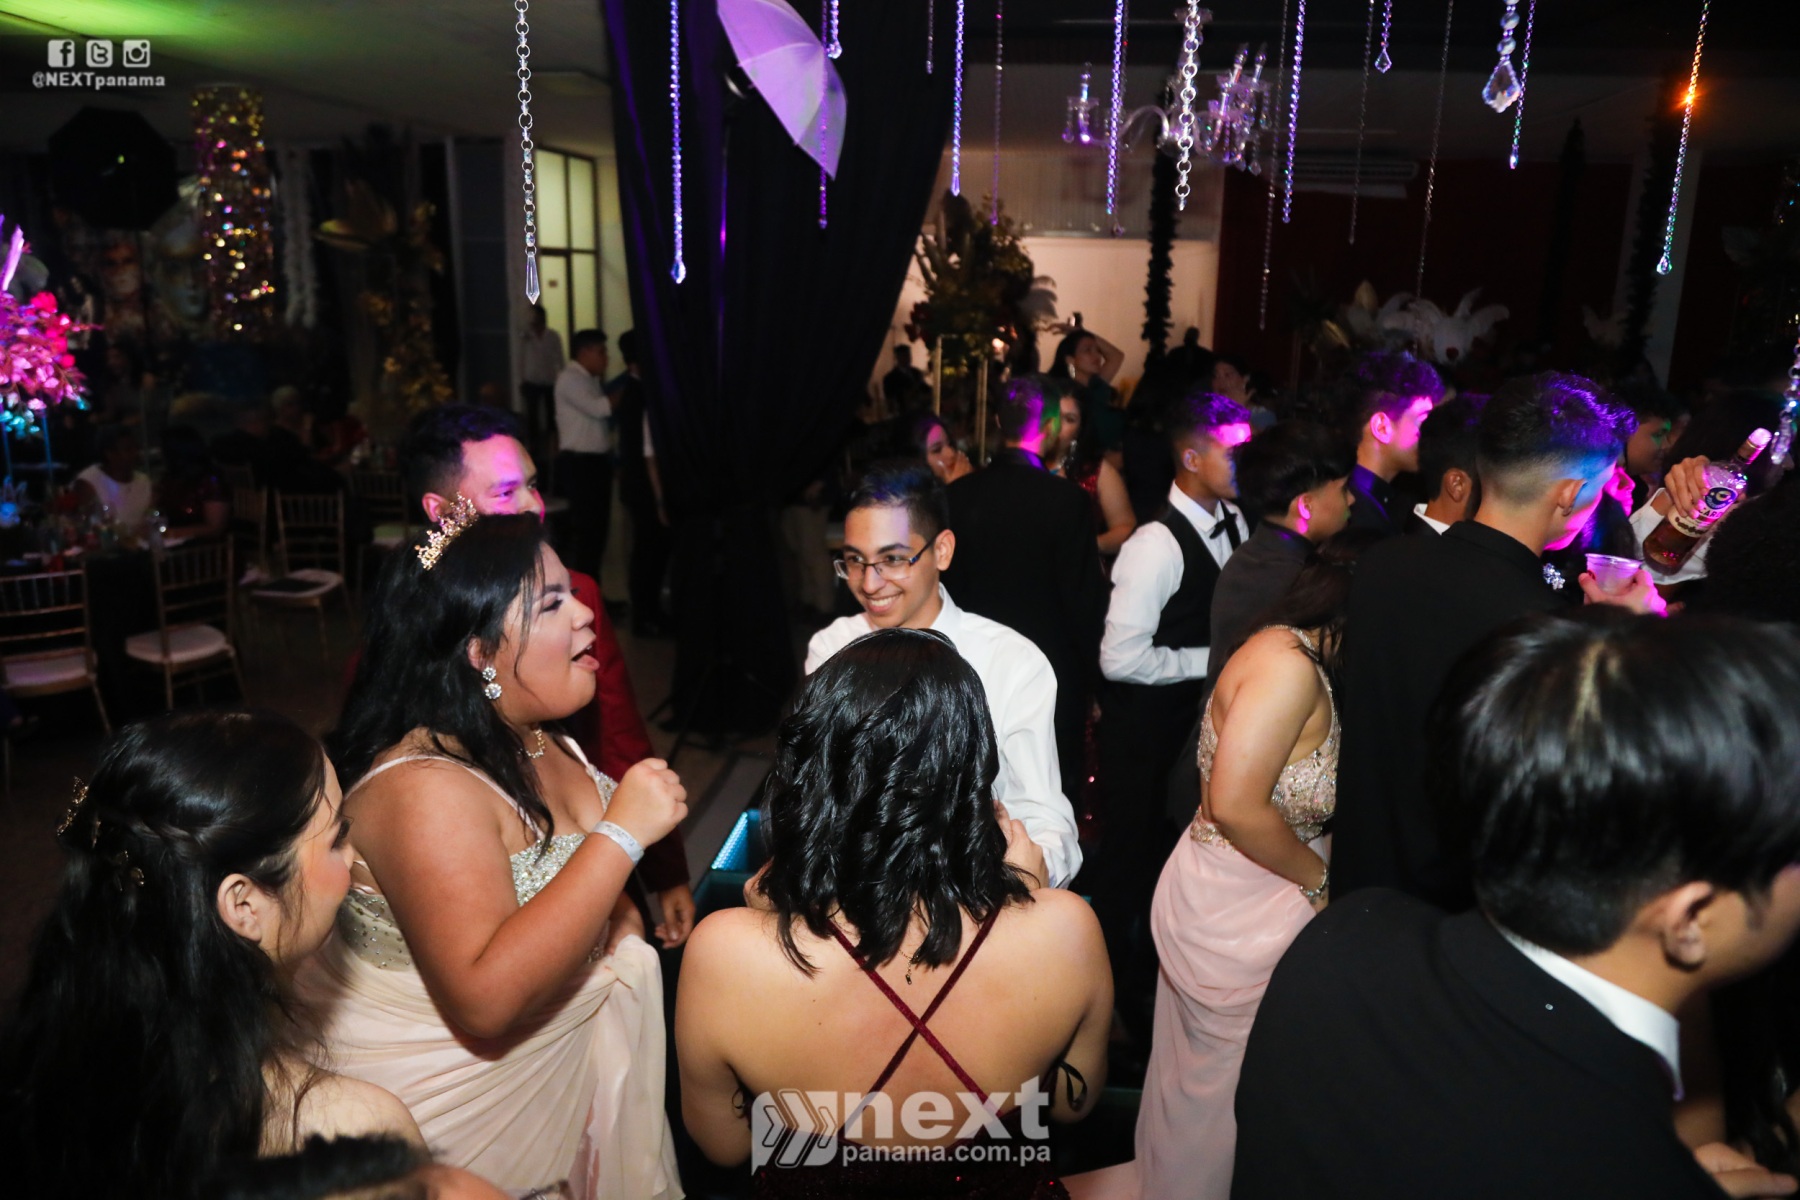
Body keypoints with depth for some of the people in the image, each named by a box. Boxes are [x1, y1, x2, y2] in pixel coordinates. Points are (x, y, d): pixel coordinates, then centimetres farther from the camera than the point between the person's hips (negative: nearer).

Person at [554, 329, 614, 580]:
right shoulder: (569, 379, -11)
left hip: (597, 460, 9)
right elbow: (599, 408, -21)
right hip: (580, 463, -9)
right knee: (586, 529, -7)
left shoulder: (590, 379, 17)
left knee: (598, 527, 12)